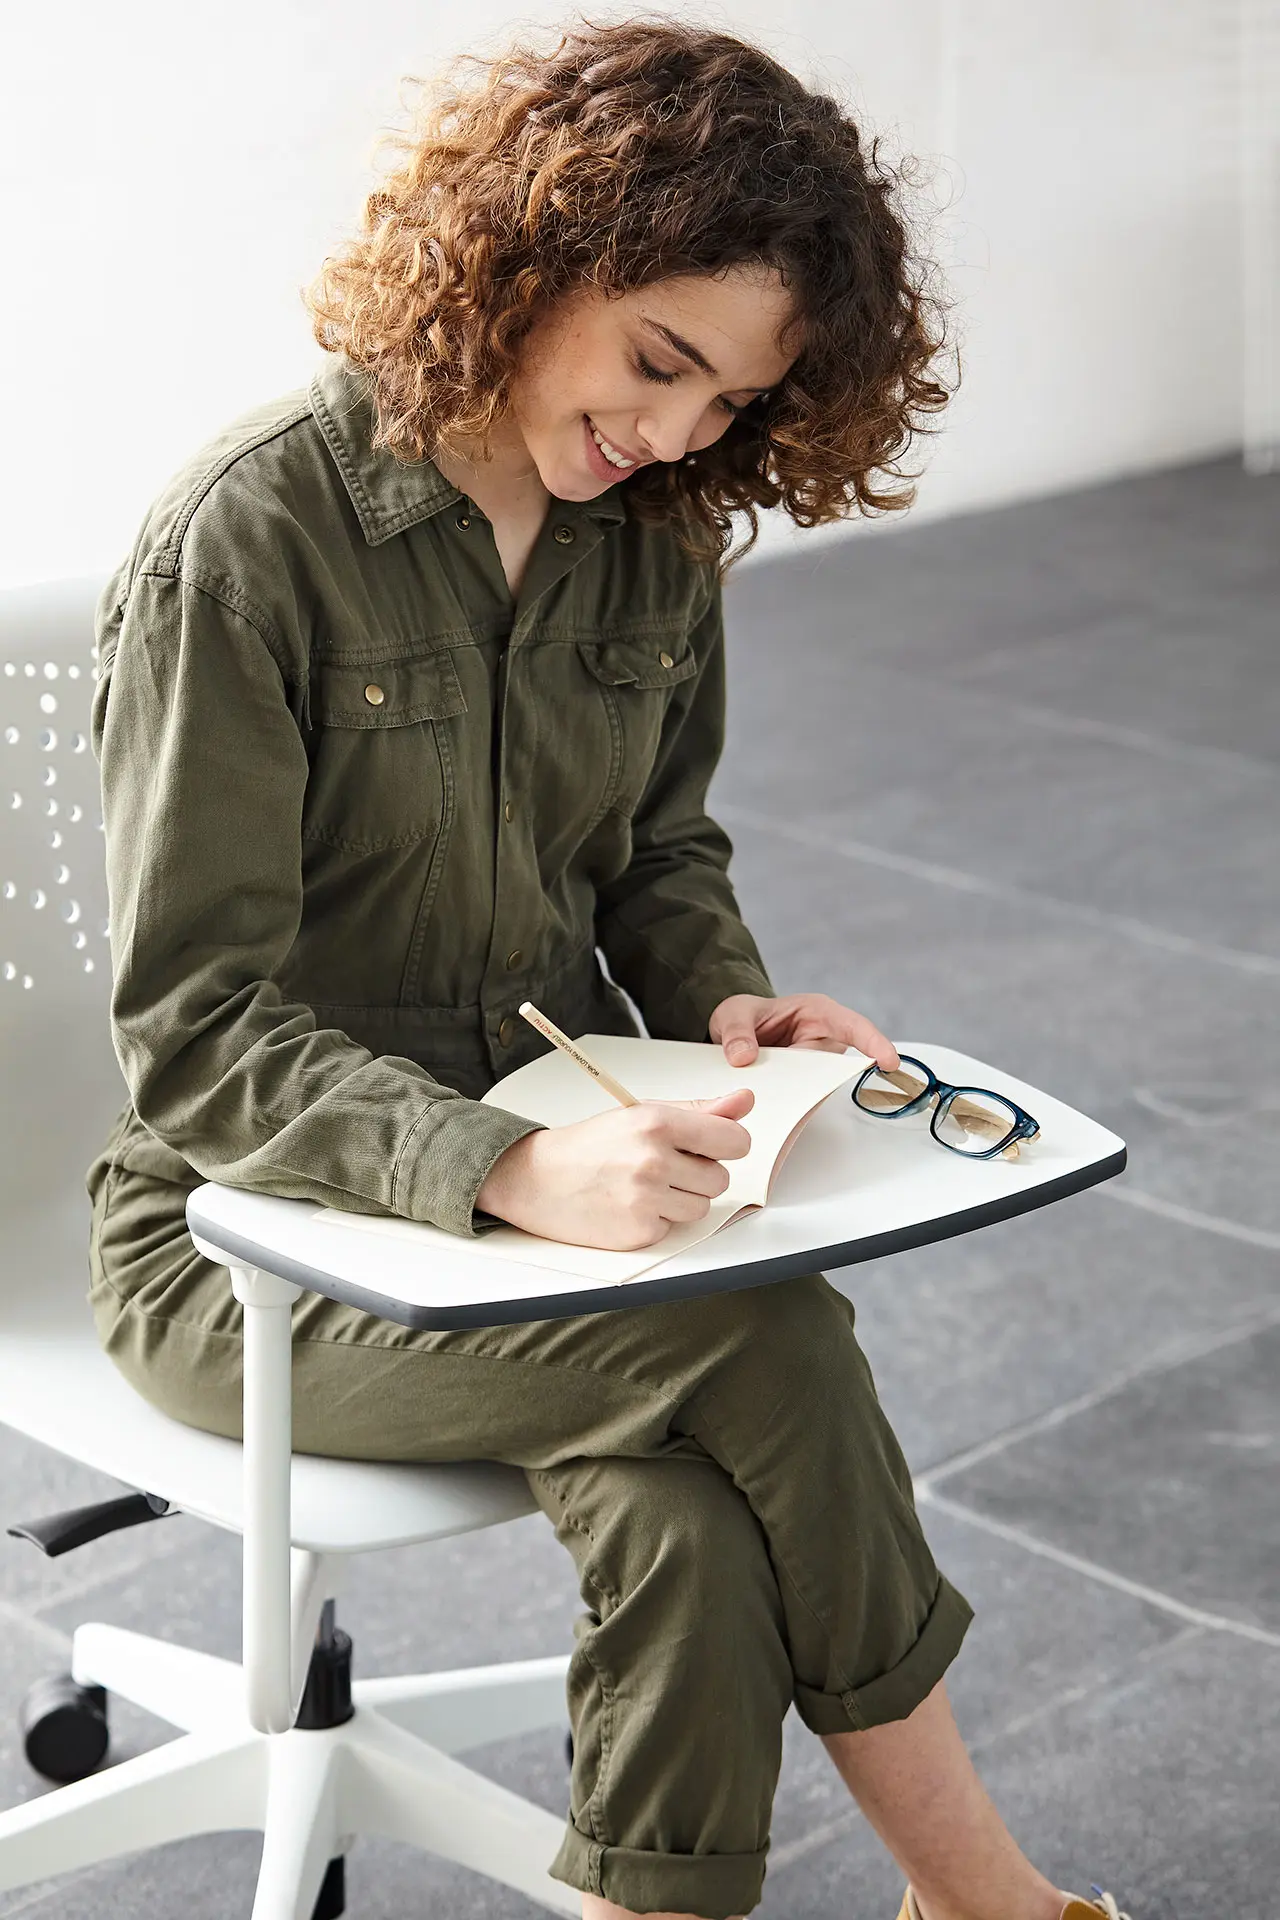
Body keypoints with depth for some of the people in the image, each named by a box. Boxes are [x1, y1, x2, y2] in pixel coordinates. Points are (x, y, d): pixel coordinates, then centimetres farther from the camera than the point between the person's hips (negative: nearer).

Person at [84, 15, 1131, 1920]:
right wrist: (509, 1170, -35)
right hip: (254, 1234, -5)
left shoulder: (655, 538, 3)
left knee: (696, 1526, -27)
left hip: (552, 1168, 5)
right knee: (766, 1339, -26)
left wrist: (727, 1002, -6)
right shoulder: (249, 540, -17)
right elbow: (194, 1031, -20)